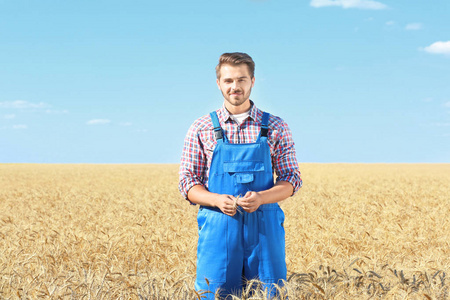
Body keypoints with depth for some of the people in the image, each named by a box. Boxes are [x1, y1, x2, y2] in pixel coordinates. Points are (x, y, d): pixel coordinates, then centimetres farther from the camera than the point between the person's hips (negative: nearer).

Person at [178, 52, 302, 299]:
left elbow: (291, 179, 5)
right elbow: (187, 182, 4)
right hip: (217, 228, 0)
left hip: (264, 226, 1)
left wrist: (261, 197, -15)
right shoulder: (201, 129, 5)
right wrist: (217, 200, -16)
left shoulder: (276, 128, 6)